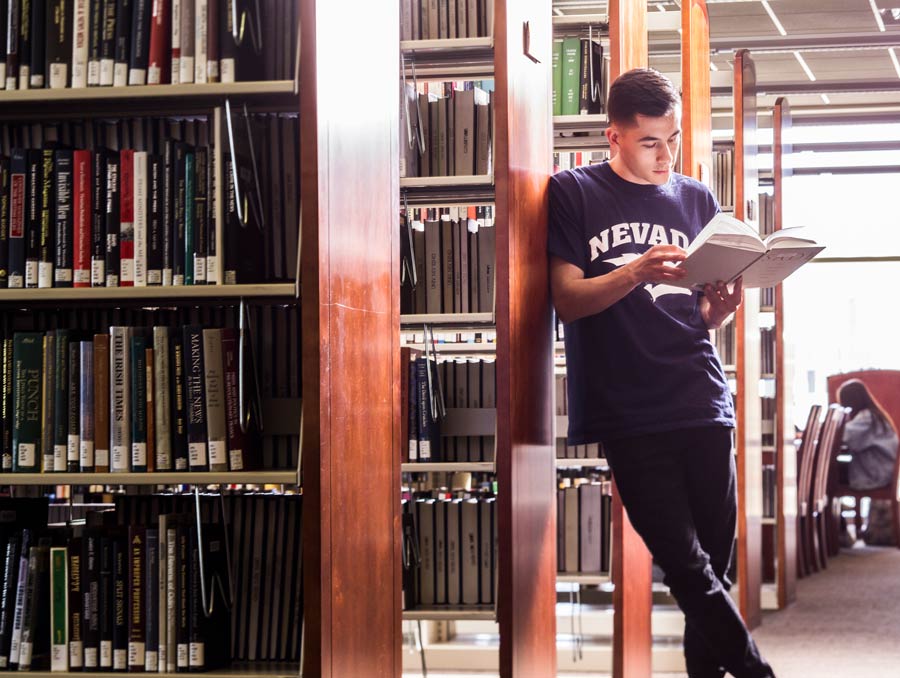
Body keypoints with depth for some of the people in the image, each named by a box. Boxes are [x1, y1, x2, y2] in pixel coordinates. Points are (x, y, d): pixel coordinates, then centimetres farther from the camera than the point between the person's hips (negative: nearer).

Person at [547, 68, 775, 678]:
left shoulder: (698, 201, 16)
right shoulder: (574, 194, 5)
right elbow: (568, 300, -3)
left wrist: (726, 302, -5)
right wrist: (638, 272, -19)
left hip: (701, 403, 3)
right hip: (626, 414, -3)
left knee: (713, 564, 0)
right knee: (688, 567, -10)